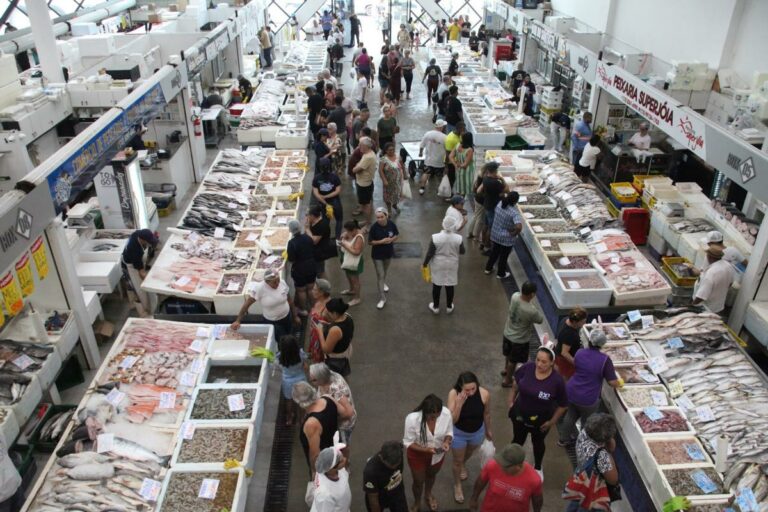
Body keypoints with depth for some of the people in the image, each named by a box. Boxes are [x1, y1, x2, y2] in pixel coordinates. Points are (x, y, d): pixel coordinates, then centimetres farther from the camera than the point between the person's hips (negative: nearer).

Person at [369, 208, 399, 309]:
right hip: (377, 254, -3)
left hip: (389, 252, 3)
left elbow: (397, 235, 0)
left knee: (385, 271, 28)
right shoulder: (374, 227, -23)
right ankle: (382, 298, 9)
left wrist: (392, 239, -21)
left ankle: (383, 283, 60)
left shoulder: (391, 224, -16)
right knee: (380, 275, 0)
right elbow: (370, 242, -16)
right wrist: (381, 241, -29)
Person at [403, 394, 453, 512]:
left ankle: (428, 495, 64)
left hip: (438, 454, 3)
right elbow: (408, 442, -23)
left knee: (431, 475, 32)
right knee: (419, 481, 21)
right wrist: (425, 449, -36)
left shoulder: (446, 413, -29)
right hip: (417, 454, -3)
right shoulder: (412, 419, -37)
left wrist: (446, 442, -31)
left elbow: (449, 432, -10)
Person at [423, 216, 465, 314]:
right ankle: (449, 307, 34)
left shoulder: (435, 237, -22)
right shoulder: (458, 238, -18)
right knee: (450, 286, 18)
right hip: (452, 265, 1)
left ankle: (436, 307, 31)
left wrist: (425, 264, 1)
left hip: (438, 265, -1)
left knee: (436, 286, 17)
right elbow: (462, 251, -3)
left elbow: (430, 253, -14)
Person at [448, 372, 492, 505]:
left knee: (469, 453, 32)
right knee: (457, 461, 19)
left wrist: (488, 430, 9)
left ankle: (463, 464, 67)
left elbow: (486, 413, -8)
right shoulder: (453, 394, -33)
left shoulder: (484, 394, -28)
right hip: (458, 433, -2)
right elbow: (452, 420, -30)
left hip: (478, 432, 2)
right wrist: (459, 404, -46)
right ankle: (457, 485, 48)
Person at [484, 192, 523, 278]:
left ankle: (488, 268, 45)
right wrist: (514, 234, -24)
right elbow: (519, 227, -41)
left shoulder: (500, 203, -10)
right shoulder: (514, 212, -30)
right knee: (503, 256, 17)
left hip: (495, 234, 6)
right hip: (506, 239, -6)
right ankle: (501, 274, 36)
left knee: (494, 252, 28)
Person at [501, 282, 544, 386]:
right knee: (513, 361, 19)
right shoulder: (531, 311, -37)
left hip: (508, 333, 6)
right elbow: (540, 320, -15)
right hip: (520, 339, -6)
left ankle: (507, 369, 58)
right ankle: (507, 380, 40)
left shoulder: (515, 296, -21)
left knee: (509, 355, 33)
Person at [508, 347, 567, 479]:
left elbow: (563, 405, -14)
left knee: (538, 442, 27)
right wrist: (511, 402, -2)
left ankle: (538, 468, 55)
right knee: (518, 440, 22)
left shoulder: (557, 380, -27)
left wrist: (552, 421, -10)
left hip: (541, 420, -1)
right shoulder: (527, 368, -22)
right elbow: (515, 385, -3)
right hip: (520, 414, 1)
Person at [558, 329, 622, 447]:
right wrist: (620, 383, 7)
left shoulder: (579, 353, -2)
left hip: (571, 392, 5)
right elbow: (613, 383, -14)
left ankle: (564, 439, 45)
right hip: (587, 399, -5)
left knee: (570, 416, 26)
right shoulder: (605, 360, -18)